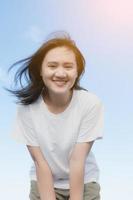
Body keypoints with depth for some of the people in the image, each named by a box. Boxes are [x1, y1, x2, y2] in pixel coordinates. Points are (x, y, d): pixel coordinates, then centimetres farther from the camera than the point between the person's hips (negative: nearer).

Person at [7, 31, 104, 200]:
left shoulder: (91, 104, -22)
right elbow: (40, 162, -15)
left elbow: (77, 160, -19)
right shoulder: (26, 107, -19)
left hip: (84, 181, 0)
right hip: (44, 181, 1)